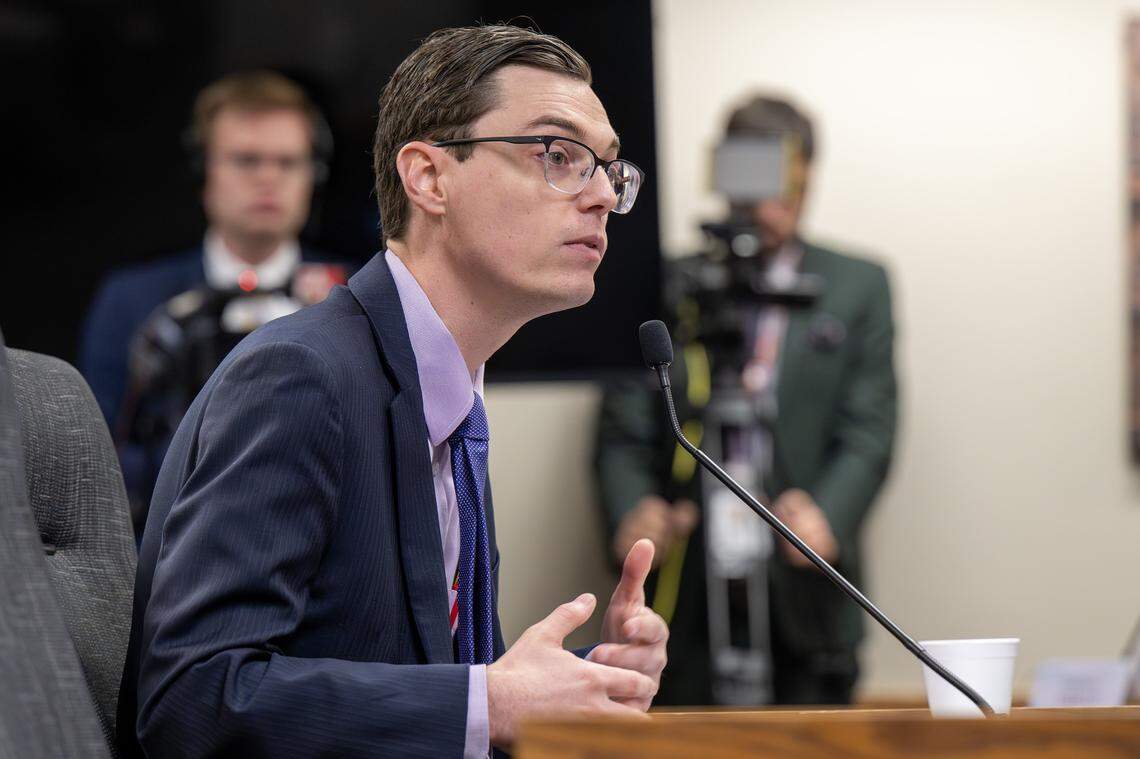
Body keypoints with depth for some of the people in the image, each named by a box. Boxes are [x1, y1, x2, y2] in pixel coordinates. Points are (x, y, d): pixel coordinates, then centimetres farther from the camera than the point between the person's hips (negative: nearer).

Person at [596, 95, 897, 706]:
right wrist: (633, 508, -16)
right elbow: (624, 428, 5)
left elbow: (869, 429, 3)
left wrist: (825, 514, -18)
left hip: (804, 595, 0)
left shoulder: (858, 287, 11)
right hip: (688, 591, 0)